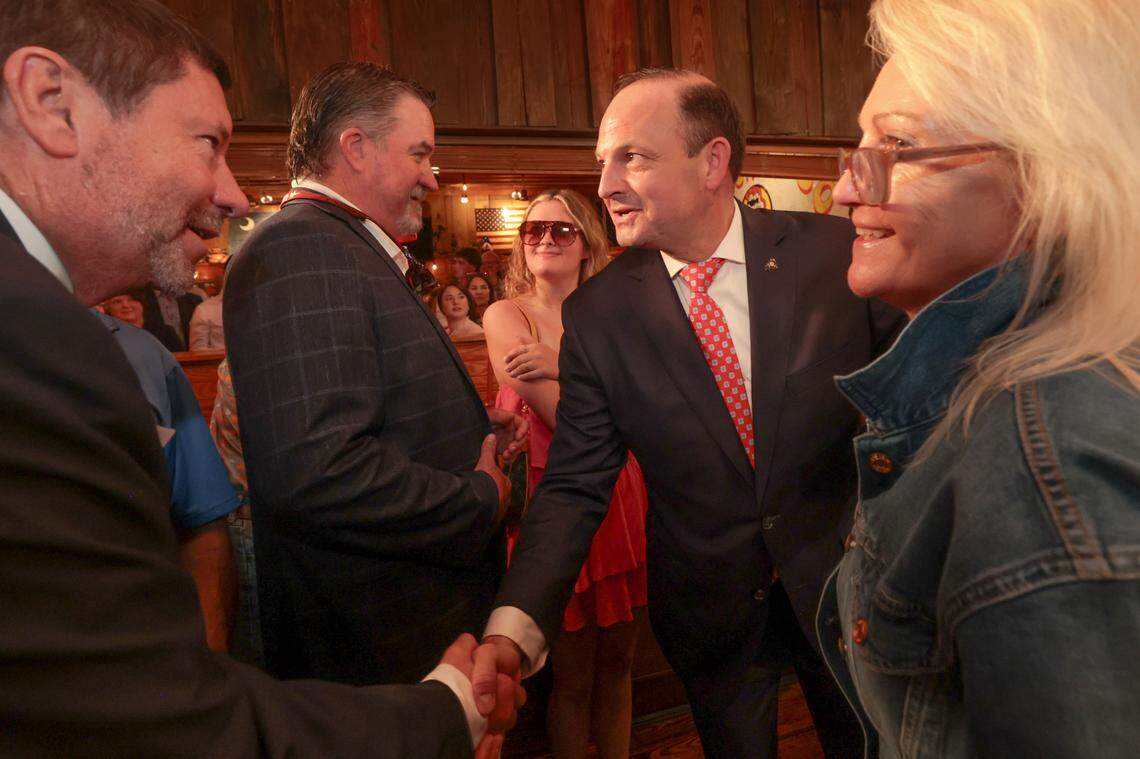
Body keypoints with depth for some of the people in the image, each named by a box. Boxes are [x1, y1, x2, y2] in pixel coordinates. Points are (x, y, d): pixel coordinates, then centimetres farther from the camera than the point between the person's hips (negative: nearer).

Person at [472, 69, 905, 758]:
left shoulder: (836, 250, -13)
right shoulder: (595, 314, -12)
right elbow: (575, 485, -12)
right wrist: (515, 627, -24)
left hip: (843, 580, 1)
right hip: (710, 612, 0)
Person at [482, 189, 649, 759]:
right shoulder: (505, 316, -4)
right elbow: (568, 420, -15)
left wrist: (560, 365, -18)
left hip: (618, 498, 4)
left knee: (617, 663, 17)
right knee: (573, 678, 8)